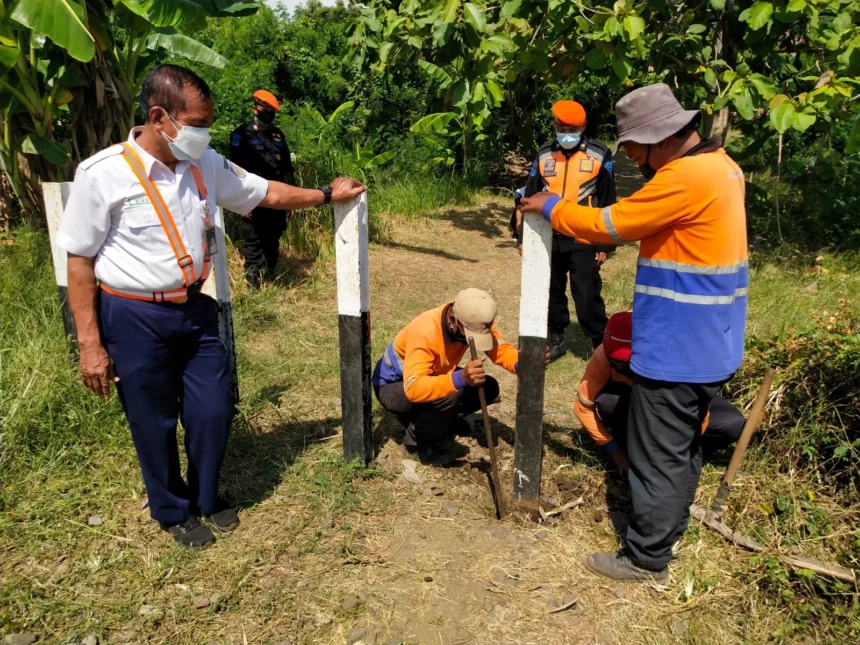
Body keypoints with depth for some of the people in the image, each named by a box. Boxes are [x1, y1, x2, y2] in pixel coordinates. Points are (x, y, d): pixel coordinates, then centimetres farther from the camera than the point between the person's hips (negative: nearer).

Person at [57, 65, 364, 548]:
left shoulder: (206, 164, -1)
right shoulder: (103, 174, -16)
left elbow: (264, 193, 13)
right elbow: (80, 259, -11)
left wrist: (326, 195, 13)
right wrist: (90, 344, -12)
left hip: (195, 309, 5)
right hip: (134, 318, -4)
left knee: (213, 411, 12)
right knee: (155, 422, 10)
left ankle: (207, 498, 38)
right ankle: (173, 511, 36)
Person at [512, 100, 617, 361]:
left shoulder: (600, 156, -1)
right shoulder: (543, 156, 7)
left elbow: (607, 203, 0)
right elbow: (529, 197, 11)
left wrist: (605, 244, -3)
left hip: (583, 241, -3)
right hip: (548, 238, 4)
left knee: (587, 296, -5)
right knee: (551, 293, 12)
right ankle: (555, 340, 27)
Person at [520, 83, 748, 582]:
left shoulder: (685, 177, -23)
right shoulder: (720, 165, 9)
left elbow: (609, 224, -16)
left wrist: (551, 206, -2)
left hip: (678, 348, -10)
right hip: (707, 342, 10)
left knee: (657, 454, 3)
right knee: (684, 444, 22)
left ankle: (647, 557, 18)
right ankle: (670, 528, 39)